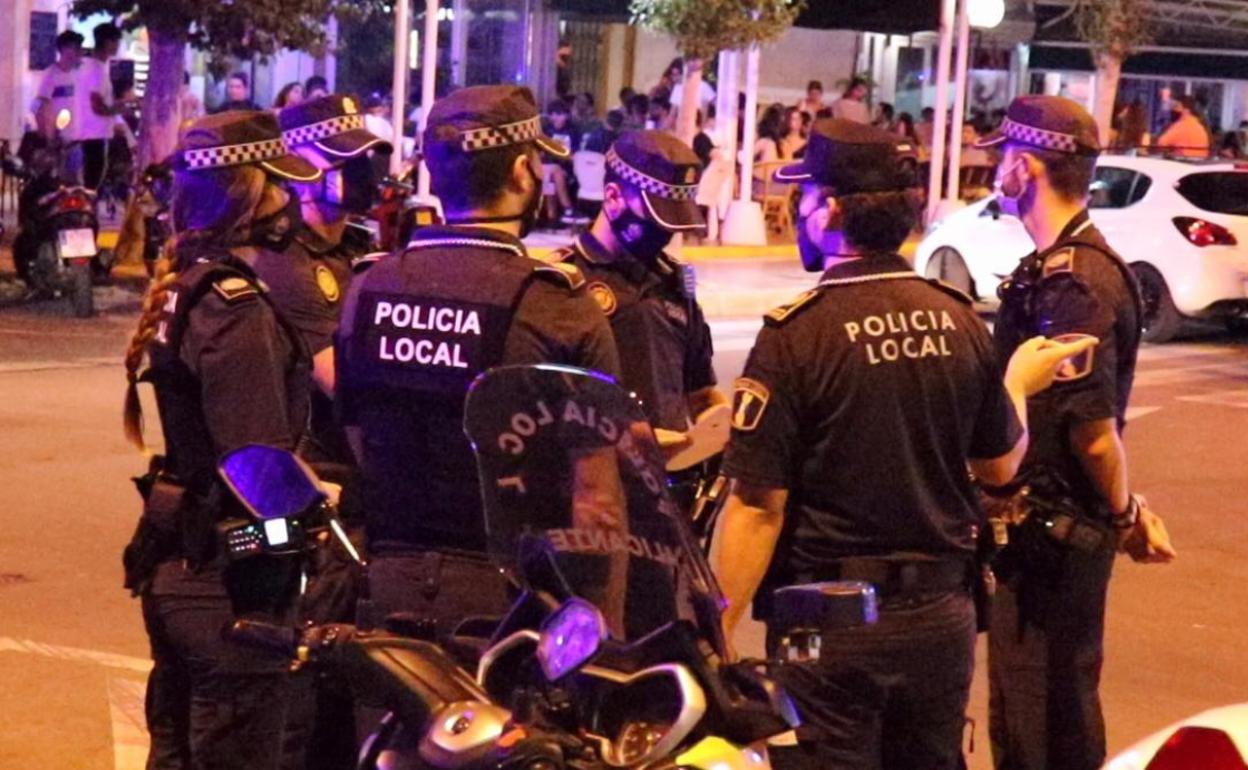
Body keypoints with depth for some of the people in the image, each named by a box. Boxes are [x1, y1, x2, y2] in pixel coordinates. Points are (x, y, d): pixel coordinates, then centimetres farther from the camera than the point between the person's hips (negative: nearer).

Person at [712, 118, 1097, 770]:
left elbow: (758, 506, -18)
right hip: (943, 617, 5)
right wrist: (1019, 381, 30)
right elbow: (1000, 463, 12)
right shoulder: (959, 319, -1)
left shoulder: (795, 333, -16)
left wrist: (717, 636, -11)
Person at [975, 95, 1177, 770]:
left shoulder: (1076, 279, -21)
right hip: (1042, 520, 10)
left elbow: (1093, 426, -24)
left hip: (1053, 531, -10)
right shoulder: (1055, 267, 11)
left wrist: (1124, 514, -10)